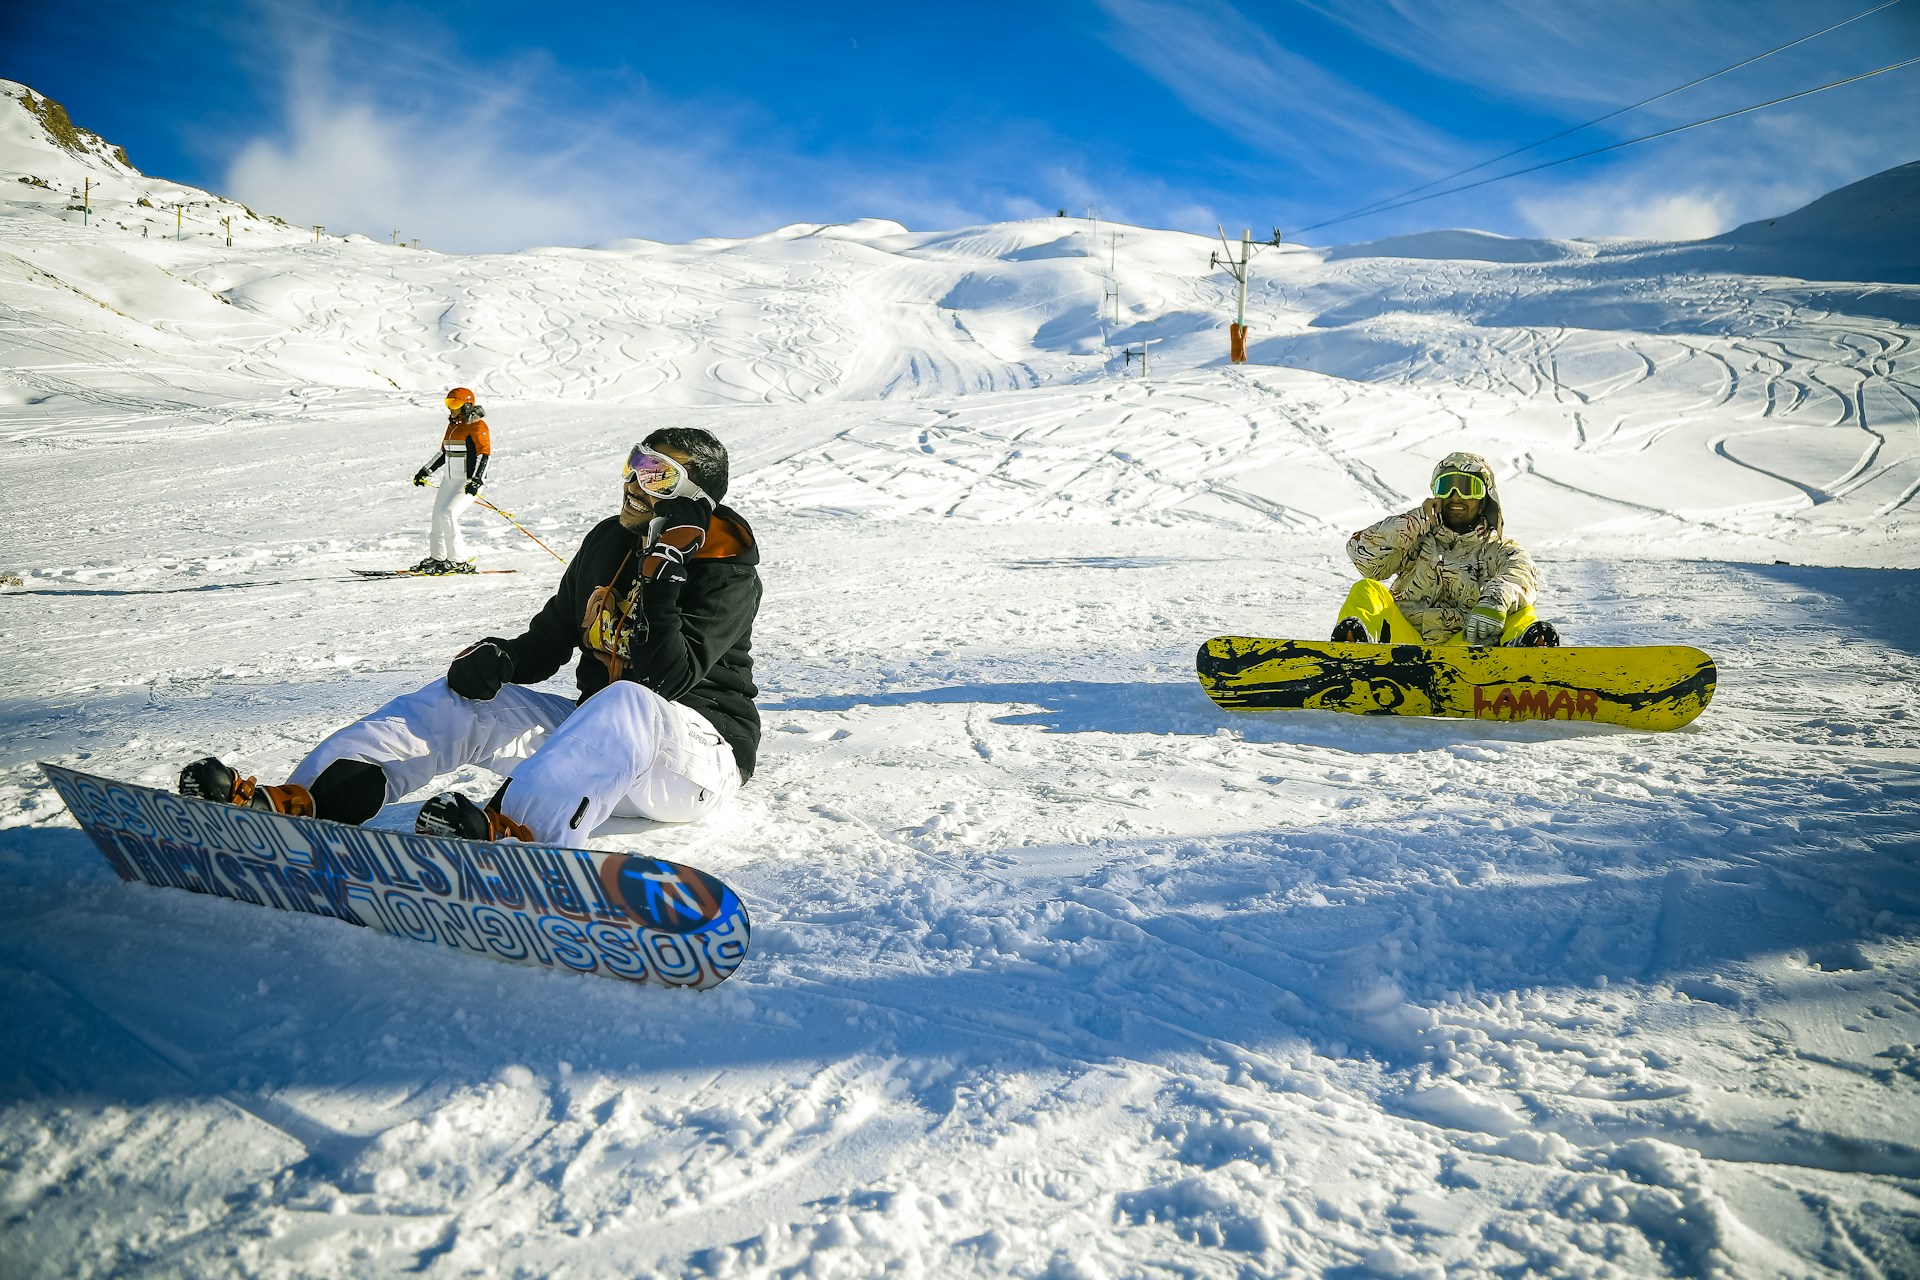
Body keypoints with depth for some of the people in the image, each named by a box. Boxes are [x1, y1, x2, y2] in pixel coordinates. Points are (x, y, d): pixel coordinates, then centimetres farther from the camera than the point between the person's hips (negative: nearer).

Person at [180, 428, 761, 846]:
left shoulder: (728, 572, -11)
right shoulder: (608, 543, 10)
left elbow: (668, 680, -24)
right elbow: (549, 640, 16)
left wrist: (663, 581, -31)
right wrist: (498, 658, -6)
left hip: (704, 754, -7)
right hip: (597, 736, 7)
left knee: (625, 704, -42)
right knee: (457, 700, -8)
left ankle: (509, 829, -69)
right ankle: (301, 799, -27)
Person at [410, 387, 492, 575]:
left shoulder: (477, 426, -10)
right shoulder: (453, 425, 16)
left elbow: (484, 454, -18)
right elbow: (443, 452, 25)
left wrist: (476, 480, -28)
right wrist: (425, 471, 25)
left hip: (470, 481, -9)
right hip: (450, 480, 9)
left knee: (447, 514, -20)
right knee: (438, 516, 7)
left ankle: (460, 561, -14)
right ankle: (436, 559, 19)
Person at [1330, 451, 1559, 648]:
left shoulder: (1497, 550, 19)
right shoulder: (1418, 539, 22)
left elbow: (1522, 573, -7)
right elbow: (1362, 554, 6)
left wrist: (1495, 601, -30)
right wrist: (1416, 522, 0)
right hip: (1403, 641, 1)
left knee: (1519, 609, -18)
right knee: (1367, 591, -18)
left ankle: (1526, 645, -55)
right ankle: (1355, 638, -52)